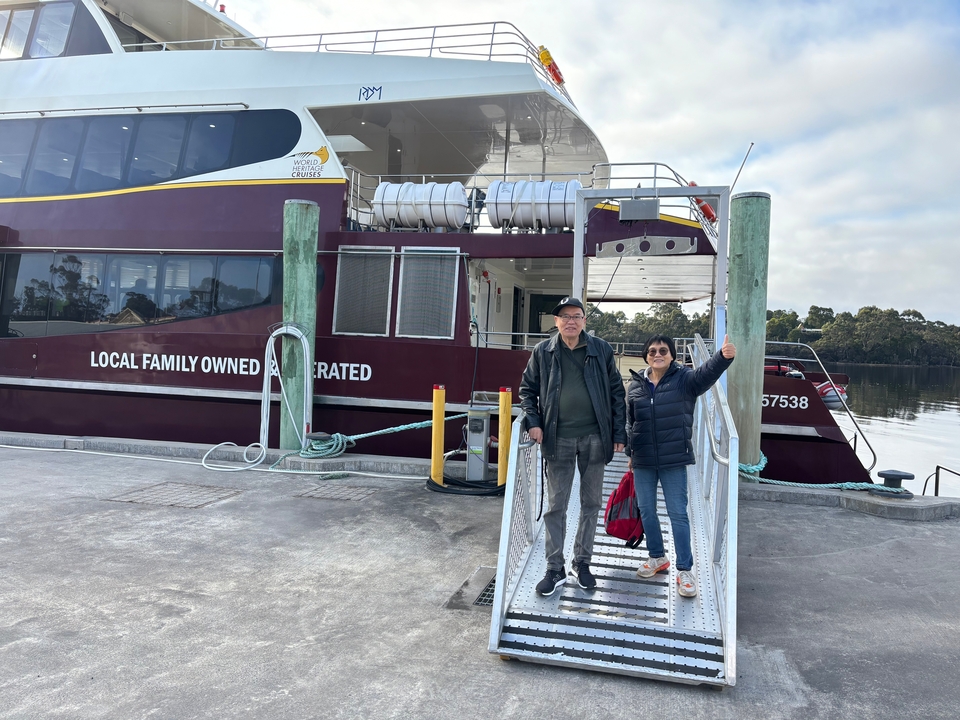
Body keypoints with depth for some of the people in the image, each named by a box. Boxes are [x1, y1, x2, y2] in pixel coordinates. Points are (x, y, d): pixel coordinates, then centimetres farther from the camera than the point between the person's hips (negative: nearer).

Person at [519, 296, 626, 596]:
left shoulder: (601, 349, 2)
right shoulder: (543, 352, 2)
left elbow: (616, 392, 5)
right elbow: (527, 389, 10)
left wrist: (619, 433, 1)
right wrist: (533, 422, -4)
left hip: (594, 438, 1)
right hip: (558, 439, 0)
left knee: (591, 504, 11)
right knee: (555, 506, 4)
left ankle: (582, 562, 26)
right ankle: (555, 569, 15)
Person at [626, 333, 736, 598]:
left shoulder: (684, 379, -5)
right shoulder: (636, 385, 6)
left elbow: (706, 373, -26)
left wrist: (724, 356, -46)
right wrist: (631, 452, 15)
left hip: (674, 460, -4)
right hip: (643, 461, 4)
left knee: (678, 514, -1)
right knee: (646, 511, 12)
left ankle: (685, 570, 9)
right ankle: (657, 557, 32)